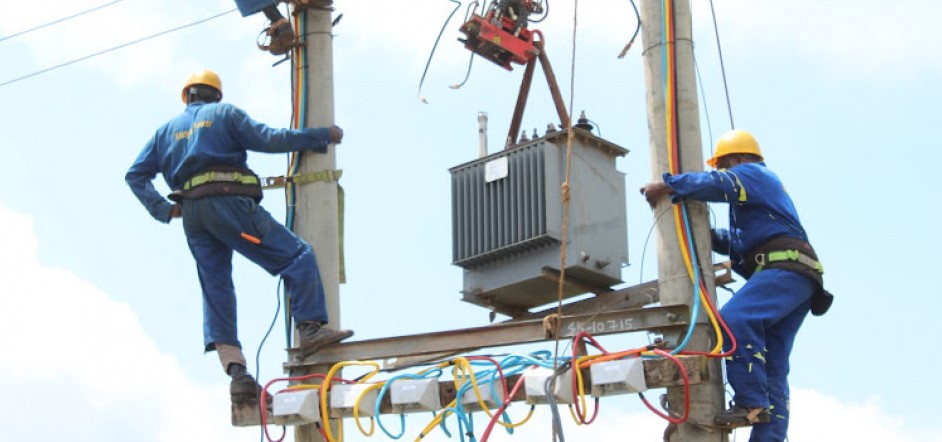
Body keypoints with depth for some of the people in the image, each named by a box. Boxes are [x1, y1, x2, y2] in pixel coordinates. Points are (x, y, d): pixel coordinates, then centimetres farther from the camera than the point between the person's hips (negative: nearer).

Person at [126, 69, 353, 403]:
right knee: (298, 256, -2)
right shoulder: (224, 112, 13)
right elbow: (266, 139, 1)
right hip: (228, 199, -5)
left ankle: (236, 370, -10)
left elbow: (136, 175, 20)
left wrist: (162, 209, 16)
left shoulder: (167, 130, 26)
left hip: (192, 214, 5)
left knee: (216, 290, 4)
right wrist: (321, 137, 7)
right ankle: (311, 328, -19)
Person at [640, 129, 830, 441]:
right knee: (772, 367, 3)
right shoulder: (765, 186, 37)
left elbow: (717, 183, -16)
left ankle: (751, 402, -33)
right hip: (793, 275, 11)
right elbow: (739, 241, 40)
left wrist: (666, 186, -13)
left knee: (735, 318, -29)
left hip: (786, 268, -11)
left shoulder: (754, 174, 6)